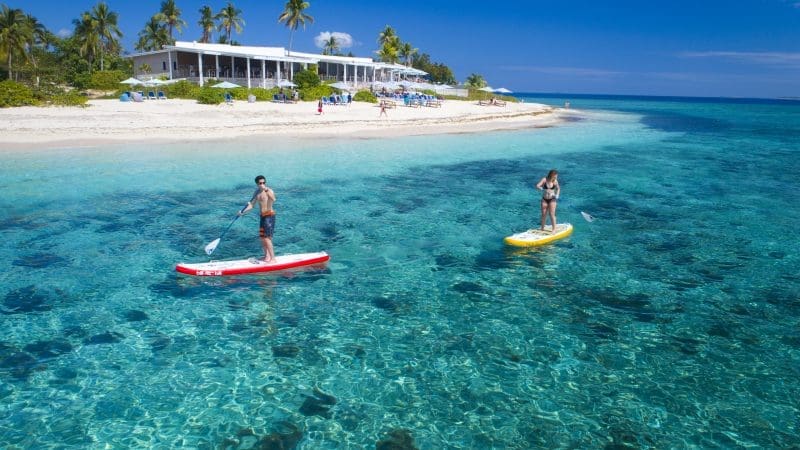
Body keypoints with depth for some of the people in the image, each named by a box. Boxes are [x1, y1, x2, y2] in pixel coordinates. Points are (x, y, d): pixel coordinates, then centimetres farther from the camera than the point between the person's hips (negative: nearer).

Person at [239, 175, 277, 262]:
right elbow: (252, 205, 11)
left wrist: (266, 190, -50)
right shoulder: (257, 192, 9)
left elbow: (273, 200, -36)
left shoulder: (269, 191, -14)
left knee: (267, 238, -11)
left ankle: (273, 258, -4)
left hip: (269, 215, -8)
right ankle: (267, 256, 27)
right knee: (262, 238, 14)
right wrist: (243, 211, -5)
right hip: (262, 216, 8)